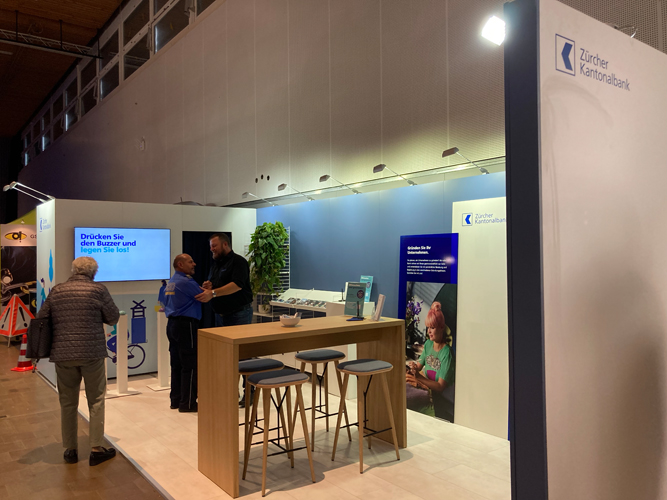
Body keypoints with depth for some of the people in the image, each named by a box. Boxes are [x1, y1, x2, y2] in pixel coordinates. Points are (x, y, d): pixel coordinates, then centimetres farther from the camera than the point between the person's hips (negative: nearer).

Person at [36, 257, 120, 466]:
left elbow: (40, 319, 8)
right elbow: (113, 317, -1)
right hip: (92, 353, -3)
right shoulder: (98, 290, -5)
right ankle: (96, 449, 10)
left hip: (62, 354, 3)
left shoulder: (56, 291, 4)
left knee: (67, 402, 14)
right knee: (96, 401, 8)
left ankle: (70, 450, 23)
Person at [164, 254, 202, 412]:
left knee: (177, 364, 13)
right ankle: (187, 403, 1)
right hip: (186, 324, -10)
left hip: (172, 324, 10)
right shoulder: (186, 282, -15)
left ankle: (176, 399, 19)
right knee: (190, 365, -3)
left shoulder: (171, 282, 16)